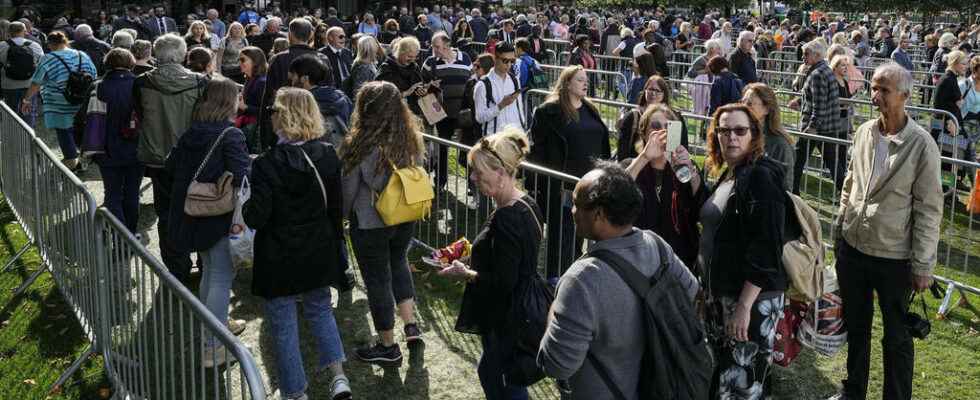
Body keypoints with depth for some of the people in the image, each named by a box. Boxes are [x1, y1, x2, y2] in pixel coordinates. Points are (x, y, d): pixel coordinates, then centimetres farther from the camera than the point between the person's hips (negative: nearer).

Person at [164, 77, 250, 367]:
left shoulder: (190, 133, 5)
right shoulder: (231, 135, -17)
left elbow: (170, 166, 13)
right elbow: (242, 177, -26)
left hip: (191, 214, 8)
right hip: (221, 217, -8)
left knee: (210, 270, 24)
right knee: (222, 278, -1)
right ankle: (211, 348, 1)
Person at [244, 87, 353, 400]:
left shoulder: (266, 164, -21)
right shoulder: (328, 156, -7)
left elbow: (256, 217, -20)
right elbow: (336, 207, 1)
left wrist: (246, 208, 2)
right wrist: (336, 242, 14)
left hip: (280, 257, -4)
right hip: (320, 253, 4)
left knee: (284, 325, 12)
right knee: (320, 308, 24)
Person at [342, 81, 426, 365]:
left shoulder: (359, 146, -22)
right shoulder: (412, 140, -9)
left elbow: (348, 190, -12)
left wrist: (343, 215, 7)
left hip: (370, 224, -5)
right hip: (406, 219, 5)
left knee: (377, 279, 10)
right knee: (398, 262, 29)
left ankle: (388, 347, 23)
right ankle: (411, 325, 26)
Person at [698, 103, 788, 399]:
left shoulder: (761, 176, -15)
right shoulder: (727, 174, 11)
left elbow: (766, 247, -22)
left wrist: (744, 305, -26)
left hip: (752, 297, -9)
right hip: (720, 292, 9)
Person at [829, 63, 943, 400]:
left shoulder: (921, 145, -15)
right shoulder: (864, 132, -1)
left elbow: (928, 209, -12)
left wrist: (923, 266, -11)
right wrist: (840, 231, 13)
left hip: (894, 257, -5)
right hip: (852, 249, 5)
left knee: (896, 337, 11)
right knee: (855, 326, 20)